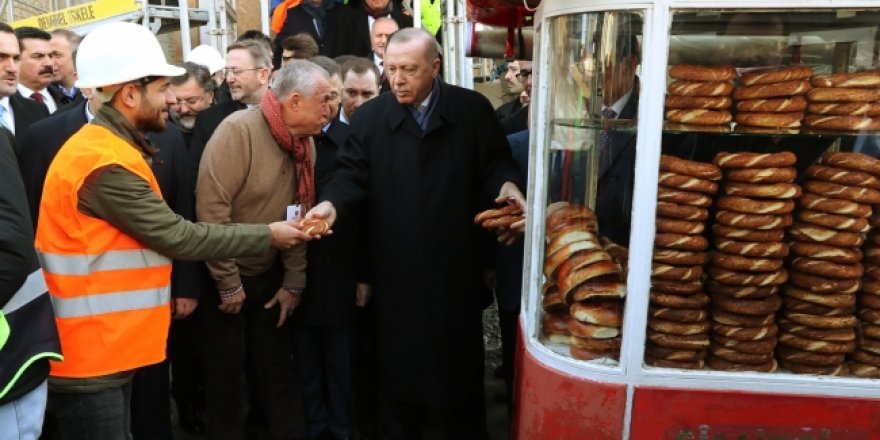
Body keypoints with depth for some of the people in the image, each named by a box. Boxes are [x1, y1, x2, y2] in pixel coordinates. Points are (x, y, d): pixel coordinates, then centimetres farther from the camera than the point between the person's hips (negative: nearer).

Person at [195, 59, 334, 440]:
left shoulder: (303, 145, 0)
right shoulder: (238, 130, -22)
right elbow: (211, 209, -24)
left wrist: (294, 282, 4)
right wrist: (228, 283, -19)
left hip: (269, 277, 6)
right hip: (224, 280, -6)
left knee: (279, 372, 14)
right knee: (226, 379, 8)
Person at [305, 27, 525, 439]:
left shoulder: (473, 109, -2)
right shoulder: (370, 116, 2)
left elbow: (496, 163, 3)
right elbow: (353, 173, -3)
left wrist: (508, 185, -19)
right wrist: (331, 204, -22)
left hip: (455, 266, 0)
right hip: (396, 270, 1)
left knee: (460, 365, 15)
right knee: (399, 364, 16)